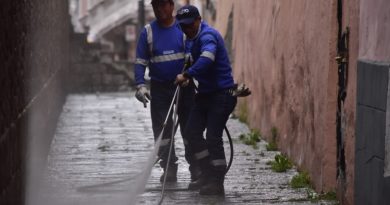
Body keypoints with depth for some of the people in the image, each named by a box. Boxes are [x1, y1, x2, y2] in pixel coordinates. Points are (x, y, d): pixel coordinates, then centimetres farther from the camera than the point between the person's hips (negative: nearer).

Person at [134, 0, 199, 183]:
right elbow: (140, 62, 3)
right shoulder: (147, 32, 4)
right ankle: (169, 169, 5)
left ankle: (196, 168, 11)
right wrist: (140, 85, -11)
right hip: (160, 88, 1)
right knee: (162, 130, -2)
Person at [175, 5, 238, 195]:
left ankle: (217, 183, -5)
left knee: (213, 137, -11)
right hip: (205, 93, 10)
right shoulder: (191, 39, 13)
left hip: (222, 94, -10)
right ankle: (207, 174, 16)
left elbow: (207, 58, -37)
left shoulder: (207, 35, -18)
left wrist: (187, 75, -40)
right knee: (191, 132, 6)